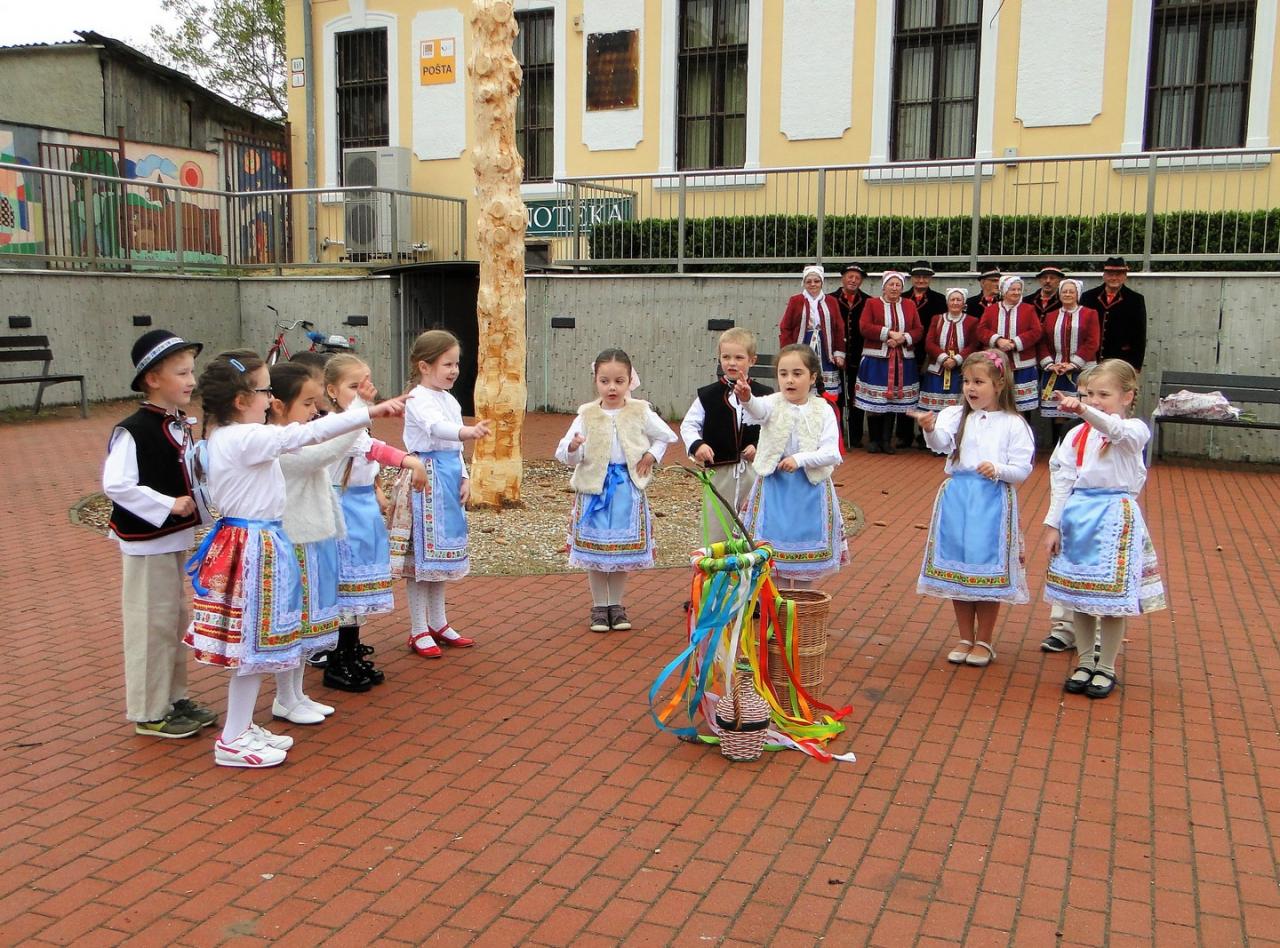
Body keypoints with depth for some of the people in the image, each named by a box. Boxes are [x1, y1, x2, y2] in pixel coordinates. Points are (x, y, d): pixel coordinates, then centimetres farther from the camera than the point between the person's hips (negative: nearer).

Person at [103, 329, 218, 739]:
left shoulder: (180, 426, 7)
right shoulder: (132, 431, -19)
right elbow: (115, 485, -27)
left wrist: (196, 502, -1)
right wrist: (168, 505, -25)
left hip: (177, 538, 9)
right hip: (146, 542, -8)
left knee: (176, 620, 17)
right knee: (152, 625, 1)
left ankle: (174, 698, 31)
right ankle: (149, 712, 14)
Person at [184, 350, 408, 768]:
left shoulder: (223, 437, 10)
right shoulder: (247, 438, -20)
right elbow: (308, 434, -27)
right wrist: (371, 412, -28)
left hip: (243, 541, 10)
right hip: (255, 546, -10)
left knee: (252, 646, 17)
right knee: (254, 644, 0)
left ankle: (242, 726, 27)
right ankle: (233, 741, 11)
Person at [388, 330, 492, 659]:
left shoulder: (449, 400, 14)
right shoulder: (418, 399, -13)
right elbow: (436, 426, -35)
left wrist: (464, 477, 8)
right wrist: (468, 431, -52)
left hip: (448, 481, 9)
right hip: (425, 480, -9)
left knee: (441, 552, 15)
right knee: (420, 553, -2)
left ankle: (438, 624, 26)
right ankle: (418, 632, 7)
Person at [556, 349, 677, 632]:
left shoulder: (641, 412, -2)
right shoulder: (587, 415, -5)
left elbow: (666, 436, 14)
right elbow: (564, 454, -7)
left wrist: (651, 455, 1)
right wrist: (572, 448, -29)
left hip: (627, 489, 1)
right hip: (594, 488, -1)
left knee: (624, 549, 7)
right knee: (595, 549, 4)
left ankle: (616, 604, 23)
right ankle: (599, 606, 18)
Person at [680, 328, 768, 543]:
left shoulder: (763, 396, 1)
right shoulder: (708, 395, 1)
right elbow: (688, 425, 3)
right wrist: (696, 445, -15)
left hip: (754, 471, 0)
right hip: (719, 471, 0)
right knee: (714, 530, 4)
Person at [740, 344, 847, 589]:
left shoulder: (823, 411, -3)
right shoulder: (774, 404, -4)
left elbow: (832, 453, -10)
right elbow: (758, 409, -28)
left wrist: (800, 459, -22)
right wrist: (746, 399, -51)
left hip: (810, 489, 0)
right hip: (774, 487, 0)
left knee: (805, 554, 10)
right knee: (768, 553, 3)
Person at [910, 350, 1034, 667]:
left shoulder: (1013, 424, -3)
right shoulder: (956, 416, 2)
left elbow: (1023, 469, -4)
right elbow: (941, 442, -18)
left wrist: (998, 470, -23)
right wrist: (930, 428, -39)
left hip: (993, 501, -3)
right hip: (956, 498, 3)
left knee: (987, 569, 3)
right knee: (956, 567, 9)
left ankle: (984, 641, 20)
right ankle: (965, 638, 25)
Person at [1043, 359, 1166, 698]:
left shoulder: (1134, 430, -6)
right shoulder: (1077, 435, 7)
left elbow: (1115, 430, -31)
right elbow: (1062, 482, 6)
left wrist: (1085, 411, -49)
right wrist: (1052, 524, 1)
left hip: (1115, 518, -4)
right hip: (1077, 516, 4)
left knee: (1111, 593, 1)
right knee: (1078, 593, 11)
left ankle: (1106, 668, 17)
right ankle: (1084, 662, 26)